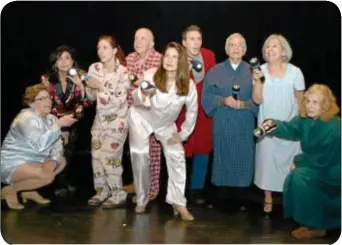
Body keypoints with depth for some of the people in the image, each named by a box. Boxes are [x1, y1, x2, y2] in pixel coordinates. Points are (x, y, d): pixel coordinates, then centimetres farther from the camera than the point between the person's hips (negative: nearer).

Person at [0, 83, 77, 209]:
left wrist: (53, 161, -19)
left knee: (61, 161, 11)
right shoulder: (27, 118, -21)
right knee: (48, 176, -27)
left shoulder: (50, 118, 5)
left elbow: (57, 146, 2)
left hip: (31, 161, 9)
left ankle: (29, 191, 10)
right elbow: (40, 145, -35)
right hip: (11, 165, -9)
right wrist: (59, 124, -32)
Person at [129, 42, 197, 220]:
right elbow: (136, 100, -25)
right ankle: (142, 200, 11)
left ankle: (178, 202, 1)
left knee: (177, 157, -9)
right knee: (140, 156, -7)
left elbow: (192, 111, -5)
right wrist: (143, 94, -48)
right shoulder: (150, 75, -26)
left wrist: (183, 134, -6)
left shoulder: (189, 85, -20)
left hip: (166, 124, 2)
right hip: (142, 118, -2)